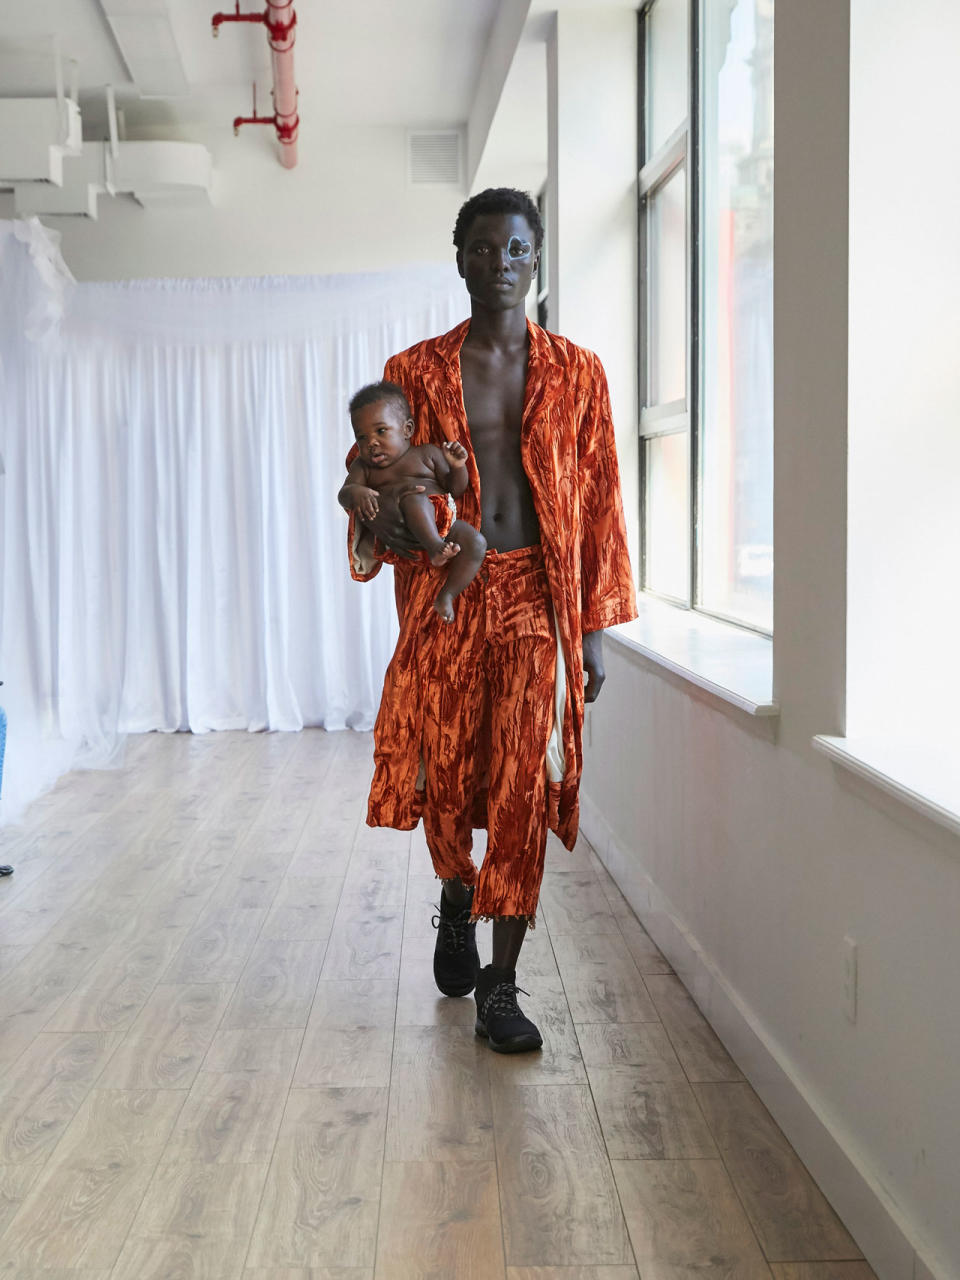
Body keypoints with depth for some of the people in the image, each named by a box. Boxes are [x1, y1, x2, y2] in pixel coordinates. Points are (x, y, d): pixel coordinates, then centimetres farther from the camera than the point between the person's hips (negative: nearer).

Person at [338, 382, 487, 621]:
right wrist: (356, 493, -19)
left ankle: (446, 594, -19)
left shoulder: (427, 454, 19)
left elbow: (455, 489, 17)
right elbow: (343, 494, 5)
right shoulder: (363, 466, 20)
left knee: (476, 542, -26)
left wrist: (457, 467, -4)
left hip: (443, 521, 2)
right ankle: (435, 548, -47)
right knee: (414, 497, -33)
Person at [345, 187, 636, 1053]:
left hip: (535, 599, 0)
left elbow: (600, 502, 6)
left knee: (523, 789, -4)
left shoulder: (576, 372, 7)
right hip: (445, 594, 1)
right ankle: (458, 900, 40)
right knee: (442, 778, 7)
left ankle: (501, 985, 7)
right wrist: (382, 519, -18)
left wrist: (597, 626, 1)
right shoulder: (416, 372, 6)